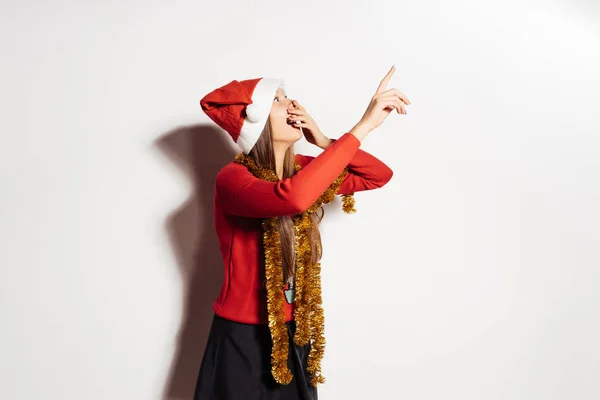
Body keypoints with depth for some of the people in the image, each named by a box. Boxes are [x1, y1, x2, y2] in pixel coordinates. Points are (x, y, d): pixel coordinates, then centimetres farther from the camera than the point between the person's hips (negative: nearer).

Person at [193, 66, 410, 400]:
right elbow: (293, 198, -41)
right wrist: (363, 125, -37)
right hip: (243, 338, -5)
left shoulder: (301, 169, 1)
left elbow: (380, 175, 1)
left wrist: (323, 141, -12)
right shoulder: (233, 179, -20)